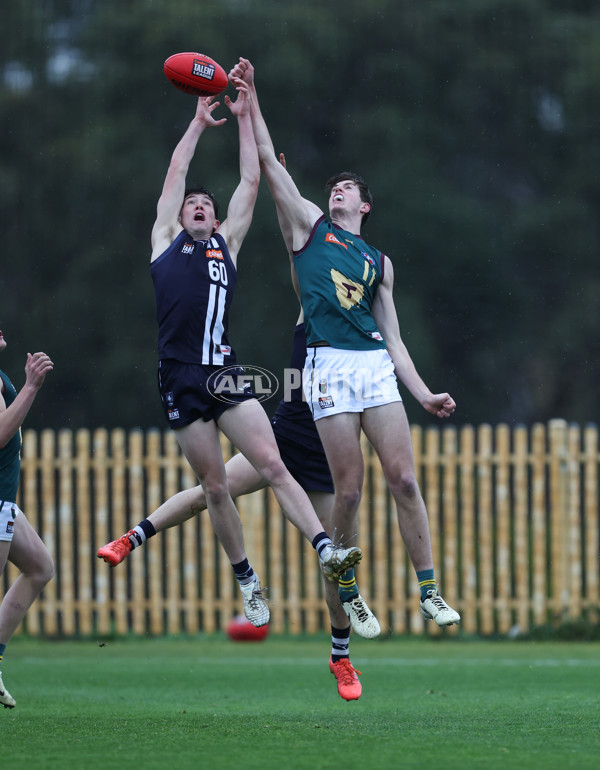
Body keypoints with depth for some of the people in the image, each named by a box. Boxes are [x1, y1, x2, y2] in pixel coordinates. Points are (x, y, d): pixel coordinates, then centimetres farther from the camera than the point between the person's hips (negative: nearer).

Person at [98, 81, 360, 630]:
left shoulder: (227, 242, 20)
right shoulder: (165, 240, 17)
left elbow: (251, 182, 19)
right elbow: (176, 173, 19)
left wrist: (244, 116, 21)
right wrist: (199, 122, 28)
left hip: (226, 374, 1)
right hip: (181, 377, -1)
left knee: (272, 466, -11)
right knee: (216, 487, 2)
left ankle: (325, 549, -21)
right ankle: (247, 581, 11)